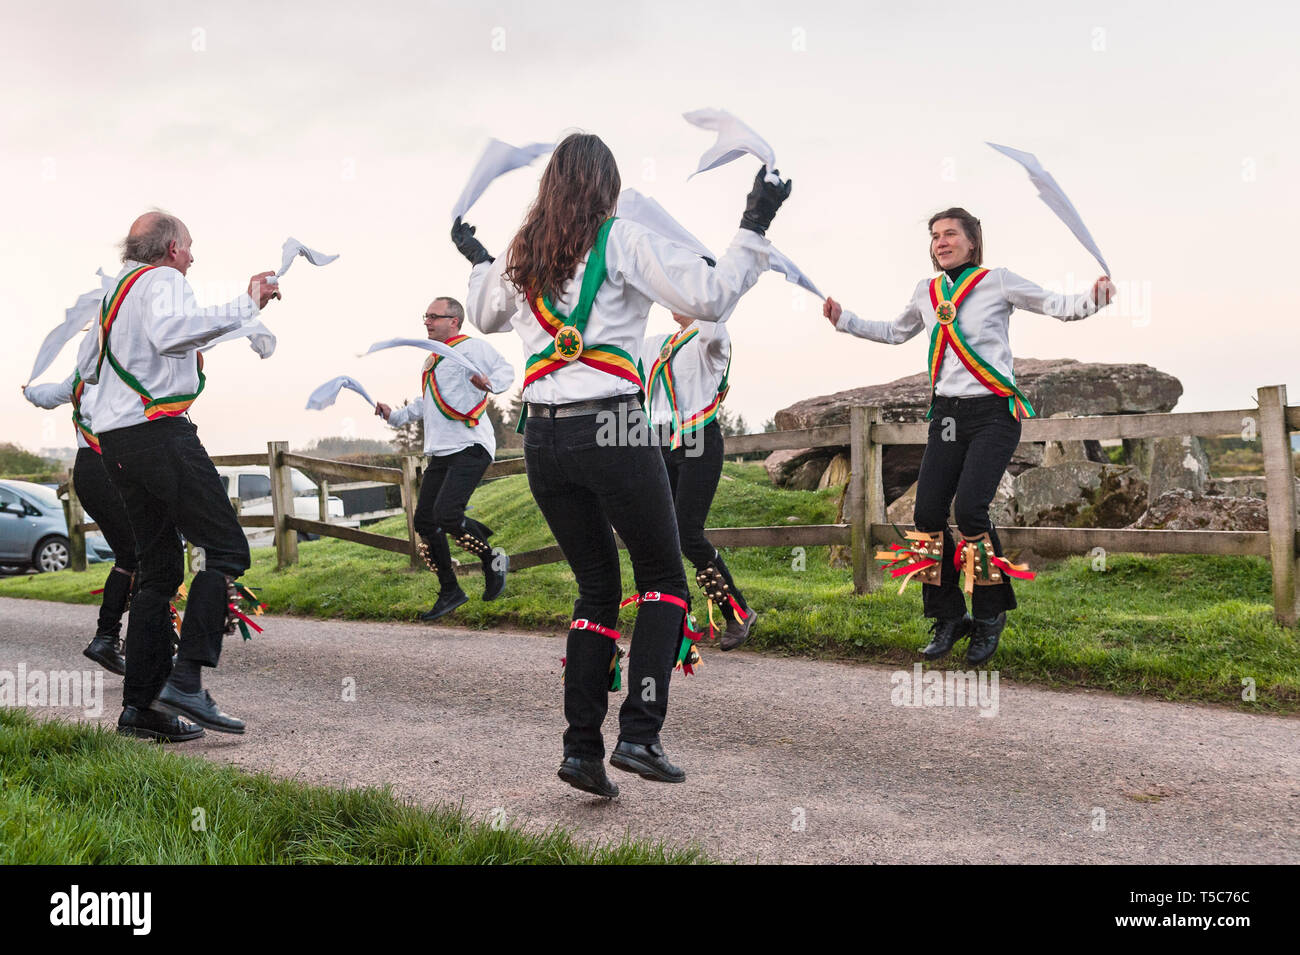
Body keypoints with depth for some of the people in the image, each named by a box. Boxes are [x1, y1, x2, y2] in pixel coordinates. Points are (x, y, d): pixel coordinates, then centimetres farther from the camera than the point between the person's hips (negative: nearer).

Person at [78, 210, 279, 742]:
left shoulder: (114, 291, 24)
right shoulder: (162, 279, -3)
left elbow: (86, 368, 31)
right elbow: (169, 332, -26)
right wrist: (245, 307, -25)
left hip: (114, 438, 10)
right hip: (158, 430, -10)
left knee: (158, 566, 11)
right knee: (225, 549, -8)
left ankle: (140, 704, 9)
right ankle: (185, 682, -17)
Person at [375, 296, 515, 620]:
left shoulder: (471, 347, -2)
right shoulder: (430, 360, 23)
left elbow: (506, 370, -11)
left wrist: (488, 382, -30)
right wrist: (395, 415, 21)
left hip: (471, 447, -9)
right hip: (440, 452, 9)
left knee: (446, 515, -22)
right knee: (424, 521, 4)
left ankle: (494, 560, 3)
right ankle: (450, 592, 16)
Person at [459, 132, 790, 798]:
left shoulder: (521, 256, 13)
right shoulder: (623, 242, -2)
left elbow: (484, 316, 32)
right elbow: (708, 297, -9)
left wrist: (478, 261, 49)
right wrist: (754, 229, -1)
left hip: (542, 437, 5)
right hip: (611, 429, -5)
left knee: (597, 587, 15)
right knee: (662, 580, 9)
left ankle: (582, 746, 10)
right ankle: (640, 735, -2)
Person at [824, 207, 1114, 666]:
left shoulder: (997, 281, -2)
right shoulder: (926, 292, 13)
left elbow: (1056, 305, -3)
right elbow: (895, 333, 30)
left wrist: (1092, 298, -22)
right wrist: (844, 320, 23)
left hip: (993, 413, -5)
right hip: (947, 414, 5)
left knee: (969, 508, -19)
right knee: (927, 514, -5)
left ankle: (989, 617, 1)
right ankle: (948, 617, 12)